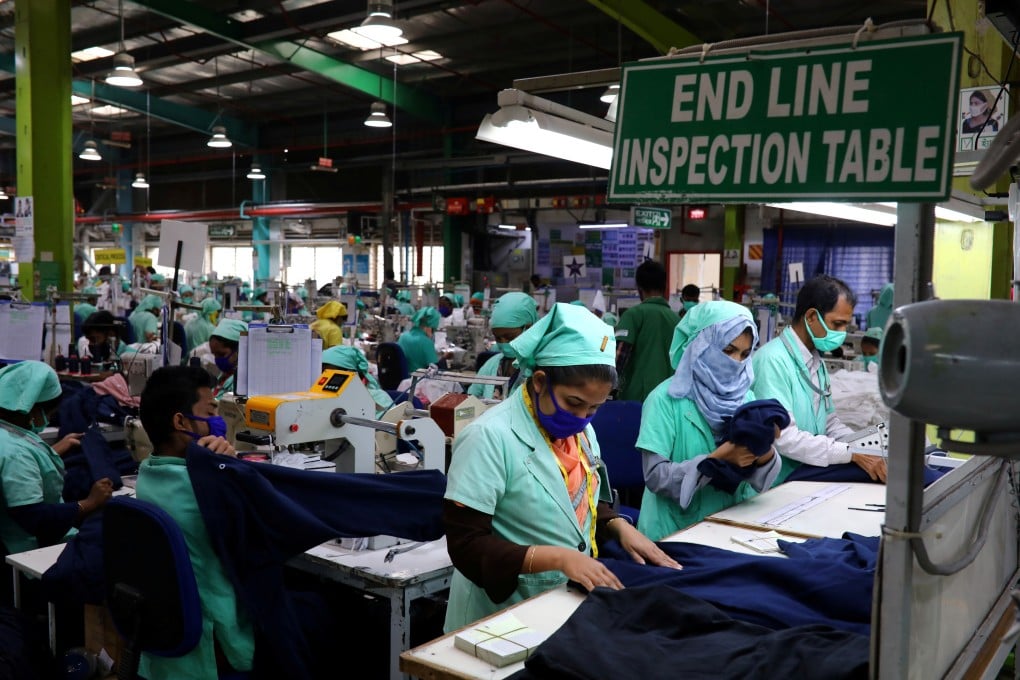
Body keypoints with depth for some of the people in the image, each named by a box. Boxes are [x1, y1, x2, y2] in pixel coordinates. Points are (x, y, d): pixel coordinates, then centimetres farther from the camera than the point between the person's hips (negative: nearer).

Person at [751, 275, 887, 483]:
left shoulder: (817, 362, 13)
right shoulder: (773, 360, -17)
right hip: (779, 485, -8)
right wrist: (853, 455, -26)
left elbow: (830, 423, 17)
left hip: (810, 477, 8)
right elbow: (783, 437, -24)